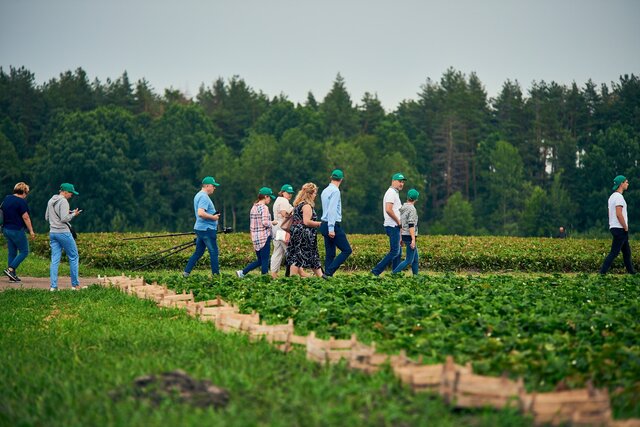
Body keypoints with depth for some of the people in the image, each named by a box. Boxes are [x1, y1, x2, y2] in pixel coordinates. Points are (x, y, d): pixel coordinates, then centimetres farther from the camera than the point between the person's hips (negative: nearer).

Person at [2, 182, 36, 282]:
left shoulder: (7, 198, 9)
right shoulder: (21, 202, -15)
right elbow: (26, 217, -16)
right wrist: (31, 231, -9)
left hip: (6, 229, 8)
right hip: (16, 231, -8)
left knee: (12, 252, 12)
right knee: (24, 251, 2)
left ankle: (12, 276, 12)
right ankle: (10, 269, -9)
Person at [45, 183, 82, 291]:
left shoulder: (50, 201, 13)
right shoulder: (63, 201, -13)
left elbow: (46, 217, 19)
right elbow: (64, 219, -21)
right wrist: (73, 214, -5)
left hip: (52, 233, 7)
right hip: (63, 233, -7)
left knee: (55, 260, 4)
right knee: (73, 257, 5)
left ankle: (53, 286, -3)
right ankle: (75, 285, 7)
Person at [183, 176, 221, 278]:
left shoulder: (198, 195, 17)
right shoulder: (204, 197, -16)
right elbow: (201, 213, -28)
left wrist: (213, 215, 15)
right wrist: (213, 217, -17)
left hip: (200, 228, 10)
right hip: (207, 229, -10)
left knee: (198, 252, 12)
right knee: (213, 252, -2)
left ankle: (186, 272, 9)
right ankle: (216, 274, 3)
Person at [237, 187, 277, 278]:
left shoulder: (254, 207, 13)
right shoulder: (264, 208, -12)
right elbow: (265, 223, -20)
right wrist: (272, 223, -3)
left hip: (255, 237, 8)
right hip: (264, 237, -8)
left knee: (259, 260, 15)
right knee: (265, 261, 0)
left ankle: (242, 272, 8)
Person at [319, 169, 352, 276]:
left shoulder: (325, 191, 15)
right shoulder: (335, 191, -12)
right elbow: (332, 210, -20)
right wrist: (331, 229, -23)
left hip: (325, 224, 9)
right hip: (333, 225, -9)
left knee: (330, 253, 9)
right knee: (346, 250, -7)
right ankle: (329, 271, -16)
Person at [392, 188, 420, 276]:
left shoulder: (402, 208, 11)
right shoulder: (412, 209, -15)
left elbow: (400, 224, 16)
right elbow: (411, 225, -22)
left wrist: (401, 238, 22)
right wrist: (413, 239, -24)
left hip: (404, 236, 9)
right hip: (410, 237, -9)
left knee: (415, 258, 14)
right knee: (409, 260, -7)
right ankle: (393, 273, -15)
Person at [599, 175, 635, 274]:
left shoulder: (612, 197, 16)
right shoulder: (618, 197, -15)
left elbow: (610, 214, 18)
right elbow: (619, 214, -23)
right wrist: (626, 228, -15)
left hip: (614, 228, 10)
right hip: (620, 229, -10)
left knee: (627, 251, 16)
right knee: (614, 252, -10)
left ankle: (631, 271, 21)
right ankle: (602, 272, -13)